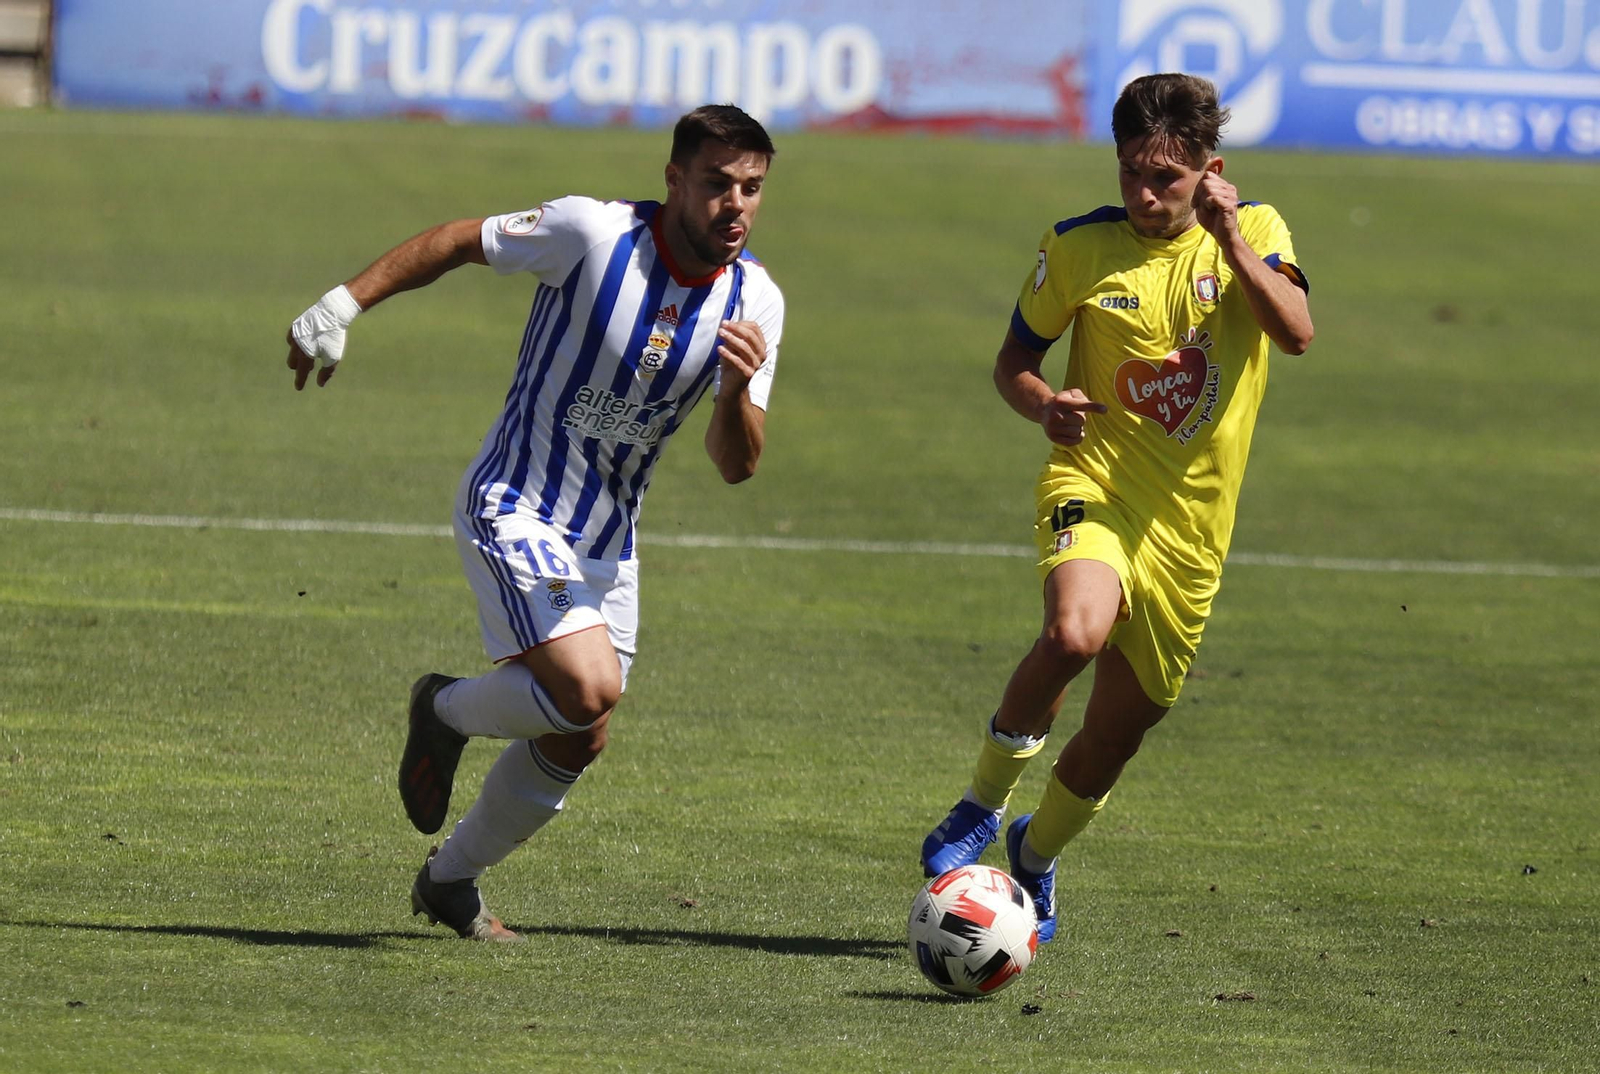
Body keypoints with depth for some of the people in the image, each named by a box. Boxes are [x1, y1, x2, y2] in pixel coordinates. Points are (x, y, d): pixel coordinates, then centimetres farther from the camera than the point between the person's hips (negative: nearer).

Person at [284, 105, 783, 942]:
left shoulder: (755, 302, -7)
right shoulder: (593, 234, -20)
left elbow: (736, 466, -9)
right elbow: (458, 243, -6)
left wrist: (736, 390, -30)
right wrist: (342, 306, -8)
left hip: (607, 540, 6)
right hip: (515, 509, -6)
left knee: (578, 740, 12)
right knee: (588, 687, -25)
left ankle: (452, 879, 35)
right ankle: (447, 713, 6)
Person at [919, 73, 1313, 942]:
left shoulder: (1253, 233, -1)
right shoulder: (1080, 248, -1)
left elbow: (1296, 333, -18)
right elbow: (1014, 360, 9)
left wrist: (1230, 243, -28)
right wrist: (1042, 406, -13)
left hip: (1191, 527, 2)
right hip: (1097, 487, -2)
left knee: (1119, 729, 9)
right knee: (1075, 633, -34)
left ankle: (1036, 853, 41)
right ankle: (982, 803, -10)